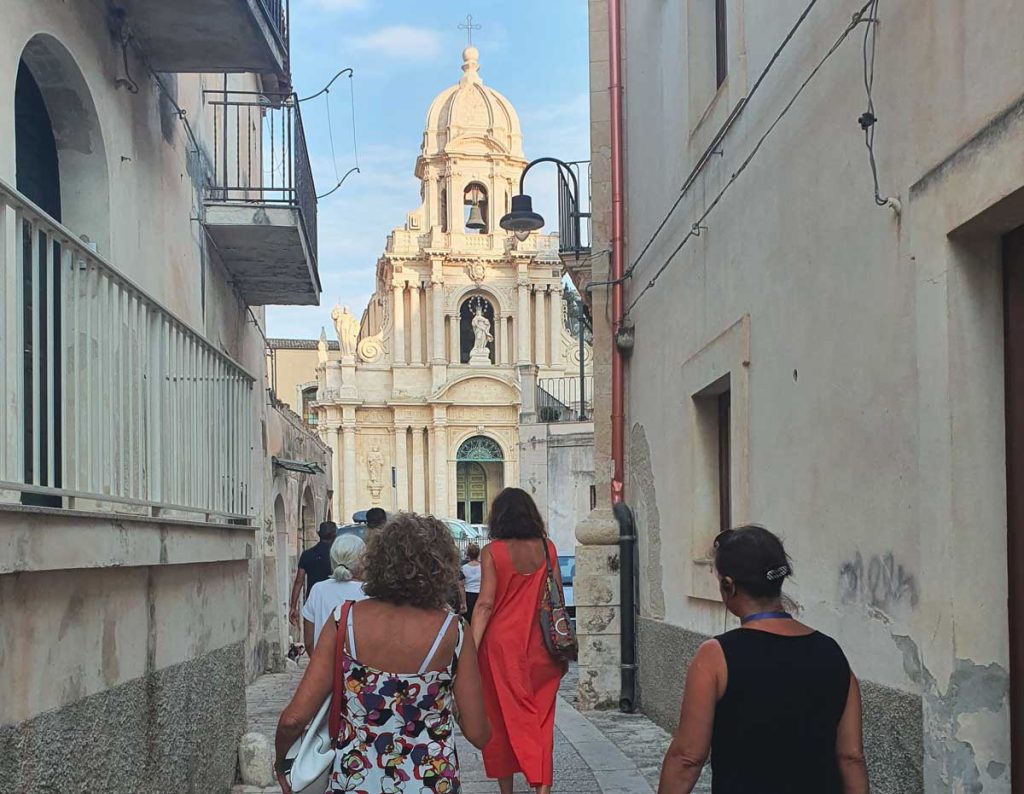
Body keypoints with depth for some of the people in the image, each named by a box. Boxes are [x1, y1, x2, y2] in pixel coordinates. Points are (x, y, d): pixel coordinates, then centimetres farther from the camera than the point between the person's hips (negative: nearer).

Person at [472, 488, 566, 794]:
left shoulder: (493, 551, -8)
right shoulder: (546, 548, 1)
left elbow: (486, 604, -14)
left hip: (502, 644, -2)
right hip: (539, 646, 2)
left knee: (502, 718, 10)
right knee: (539, 720, 8)